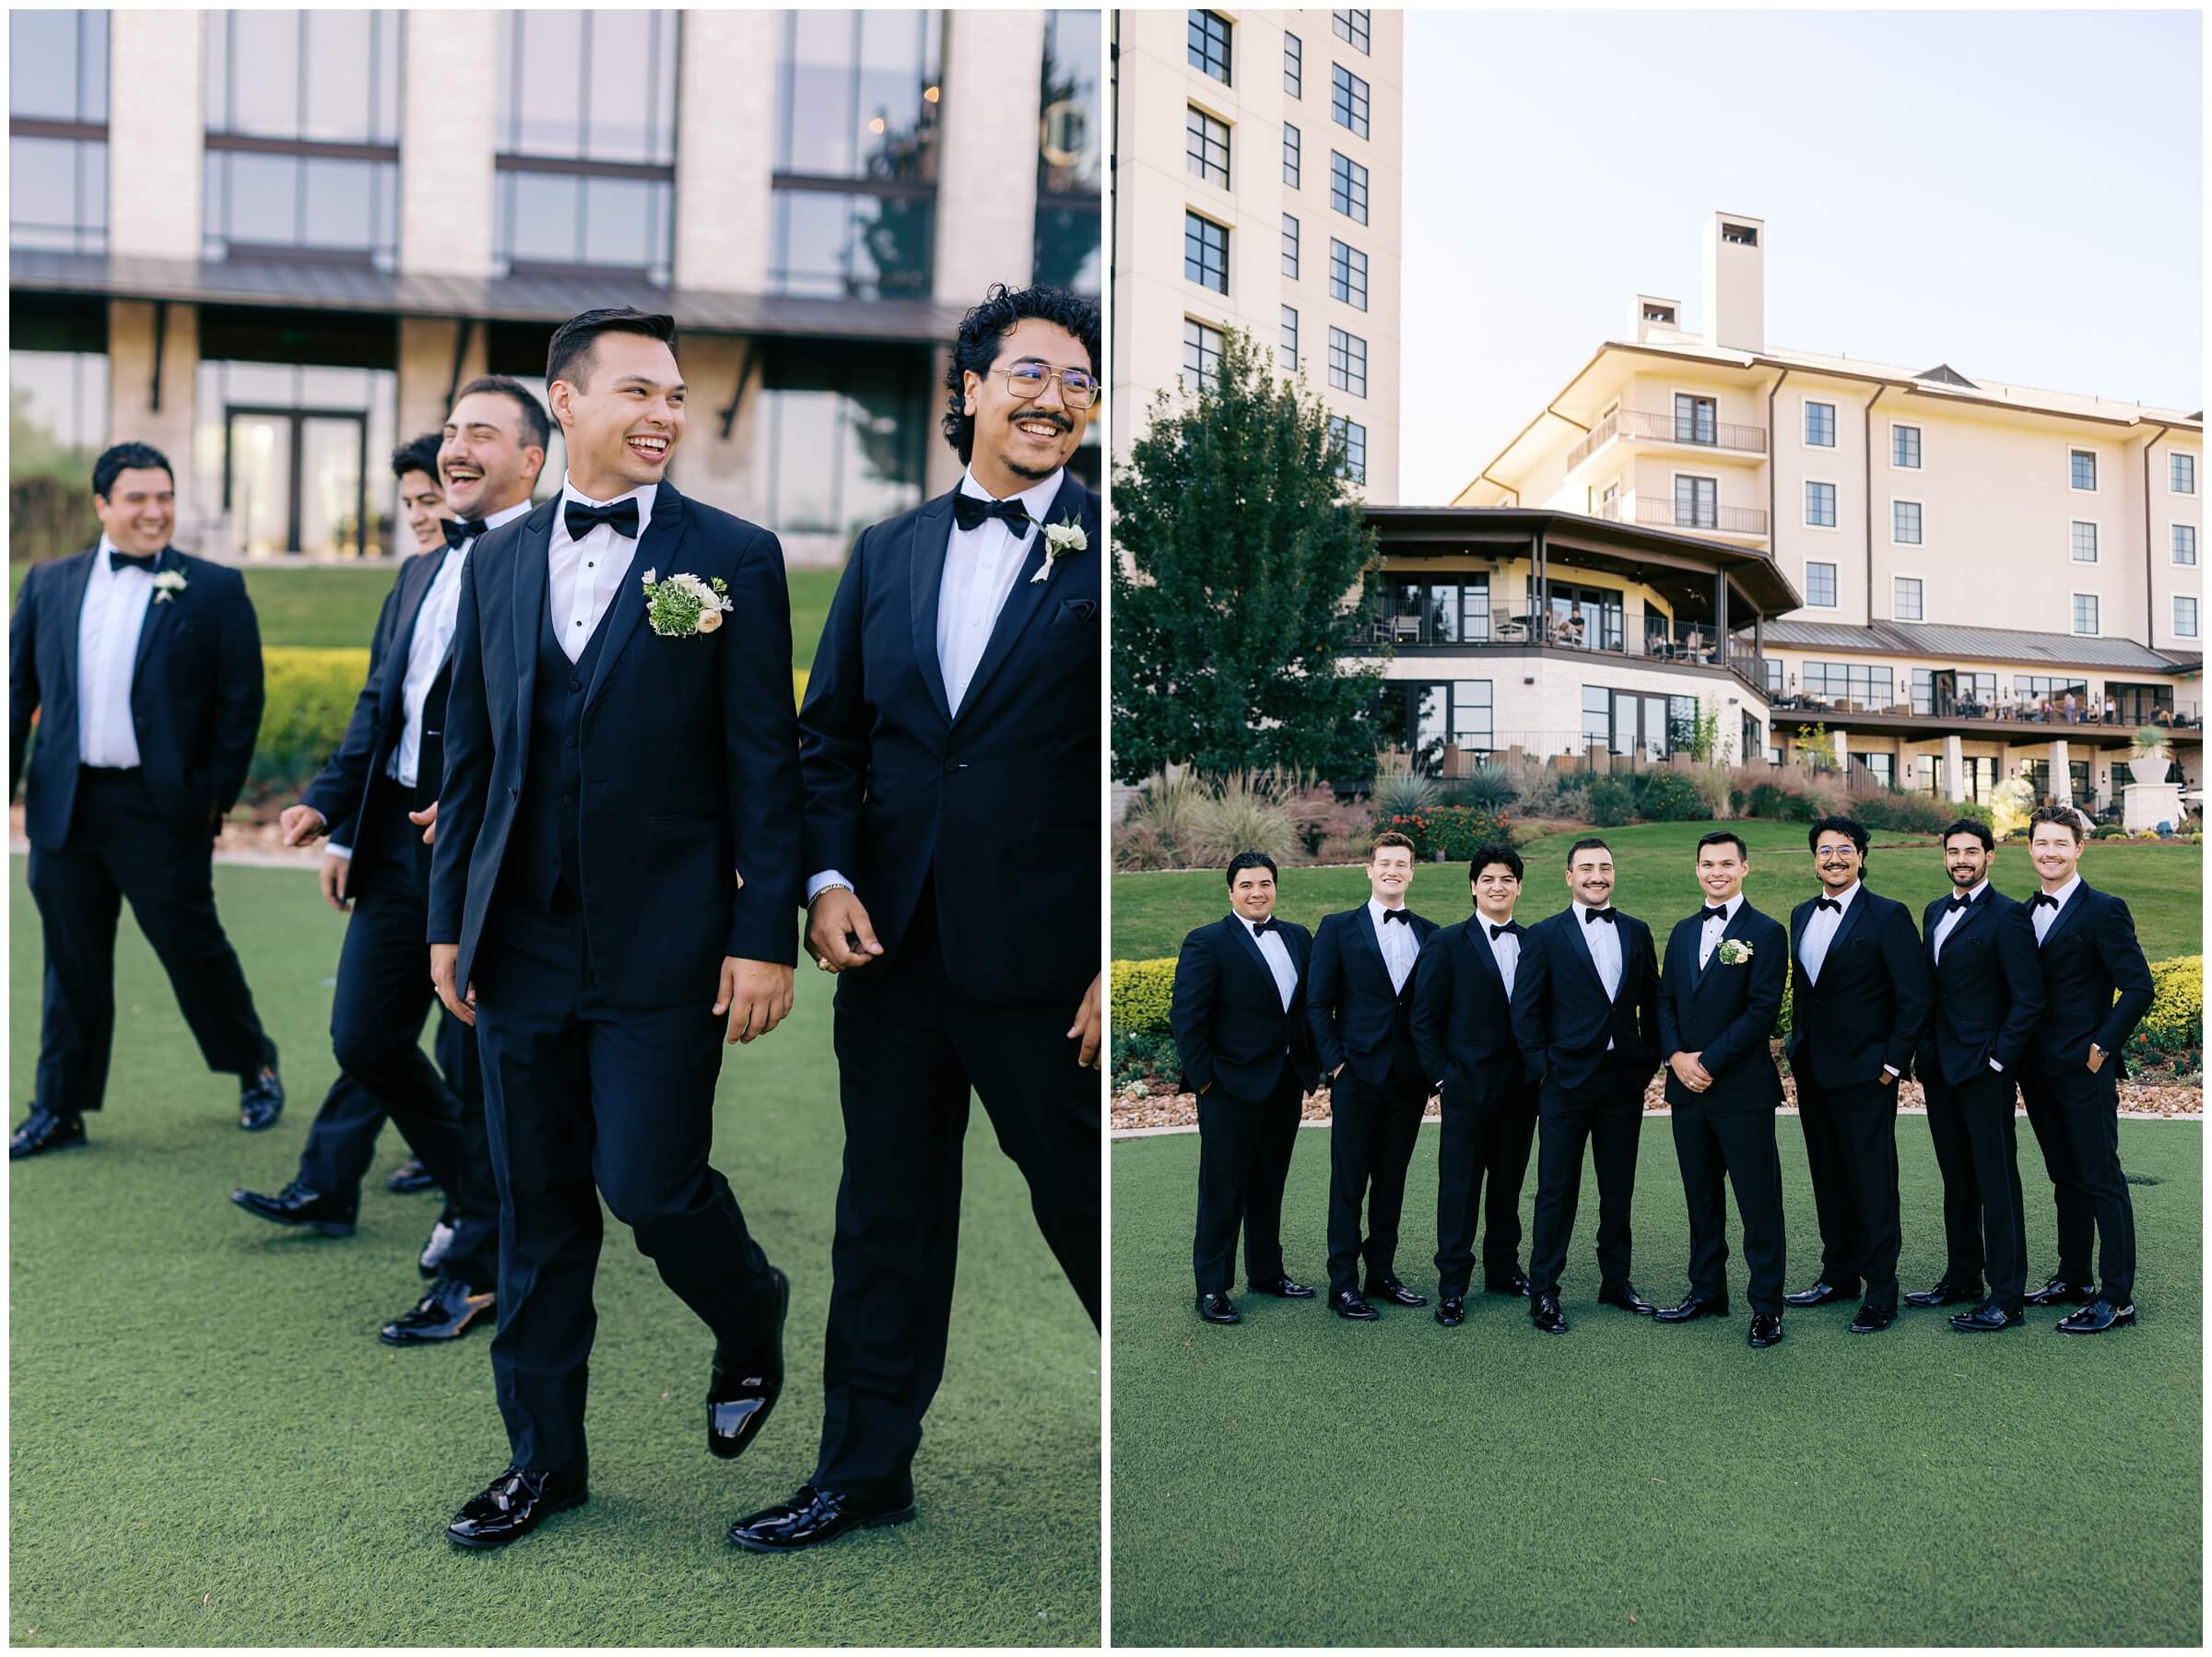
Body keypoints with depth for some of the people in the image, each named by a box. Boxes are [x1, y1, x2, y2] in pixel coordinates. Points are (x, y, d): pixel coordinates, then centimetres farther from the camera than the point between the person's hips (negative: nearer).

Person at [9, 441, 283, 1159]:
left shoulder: (214, 590, -2)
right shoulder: (49, 583, 9)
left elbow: (240, 701, -4)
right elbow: (17, 688, 11)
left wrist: (217, 797, -7)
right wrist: (7, 783, 3)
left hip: (162, 809, -3)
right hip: (66, 806, 4)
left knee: (193, 948, 5)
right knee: (71, 963, 11)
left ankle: (256, 1067, 27)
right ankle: (59, 1107, 22)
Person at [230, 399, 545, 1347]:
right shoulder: (420, 572, 18)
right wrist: (330, 810, 15)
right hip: (398, 841, 8)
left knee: (475, 1064, 2)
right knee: (365, 1038, 13)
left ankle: (479, 1268, 18)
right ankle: (479, 1189, 33)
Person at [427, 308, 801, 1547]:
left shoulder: (734, 557, -3)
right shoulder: (499, 560, 9)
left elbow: (766, 762, -6)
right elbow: (471, 751, 13)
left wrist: (767, 936, -10)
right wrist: (449, 916, 11)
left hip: (664, 945, -4)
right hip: (522, 944, 4)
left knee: (653, 1188, -2)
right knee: (538, 1212, 11)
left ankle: (753, 1316, 32)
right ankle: (546, 1457, 26)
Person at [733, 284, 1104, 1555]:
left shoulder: (1105, 552, -5)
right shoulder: (887, 553, 10)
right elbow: (832, 737, 14)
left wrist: (1120, 963, -12)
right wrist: (831, 877, -1)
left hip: (1045, 962, -4)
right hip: (894, 948, 5)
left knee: (1088, 1211, 8)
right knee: (887, 1214, 14)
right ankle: (865, 1471, 30)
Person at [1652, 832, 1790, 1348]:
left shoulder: (1765, 933, -5)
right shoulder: (1683, 932, 14)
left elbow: (1763, 1010, -13)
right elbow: (1665, 1001, 12)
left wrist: (1708, 1062, -15)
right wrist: (1676, 1057, -6)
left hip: (1743, 1089, -6)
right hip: (1687, 1089, 6)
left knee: (1759, 1203, 0)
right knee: (1701, 1199, 14)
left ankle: (1766, 1306, 7)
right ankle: (1707, 1292, 24)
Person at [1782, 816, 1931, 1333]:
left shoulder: (1888, 916, -9)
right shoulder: (1802, 915, 11)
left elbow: (1914, 999, -10)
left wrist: (1893, 1063, -12)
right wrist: (1799, 1048, 14)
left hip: (1864, 1073, -7)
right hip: (1812, 1072, 7)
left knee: (1872, 1182, -1)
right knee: (1828, 1178, 14)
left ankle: (1880, 1290, 7)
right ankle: (1839, 1273, 25)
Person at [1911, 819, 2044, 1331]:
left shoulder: (2007, 916, -10)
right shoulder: (1935, 913, 14)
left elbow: (2028, 1000, -12)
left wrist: (1998, 1059, -14)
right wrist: (1925, 1051, 11)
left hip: (1984, 1072, -7)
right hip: (1939, 1068, 7)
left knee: (1996, 1182, -2)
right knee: (1956, 1178, 15)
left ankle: (2005, 1297, 3)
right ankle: (1961, 1277, 26)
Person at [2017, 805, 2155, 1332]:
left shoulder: (2103, 911, -9)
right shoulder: (2026, 913, 12)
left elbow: (2138, 987, -12)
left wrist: (2102, 1047, -14)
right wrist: (2023, 1055, 9)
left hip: (2085, 1071, -7)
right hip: (2040, 1071, 7)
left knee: (2102, 1181, -3)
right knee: (2066, 1180, 16)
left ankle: (2117, 1298, 2)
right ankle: (2073, 1280, 25)